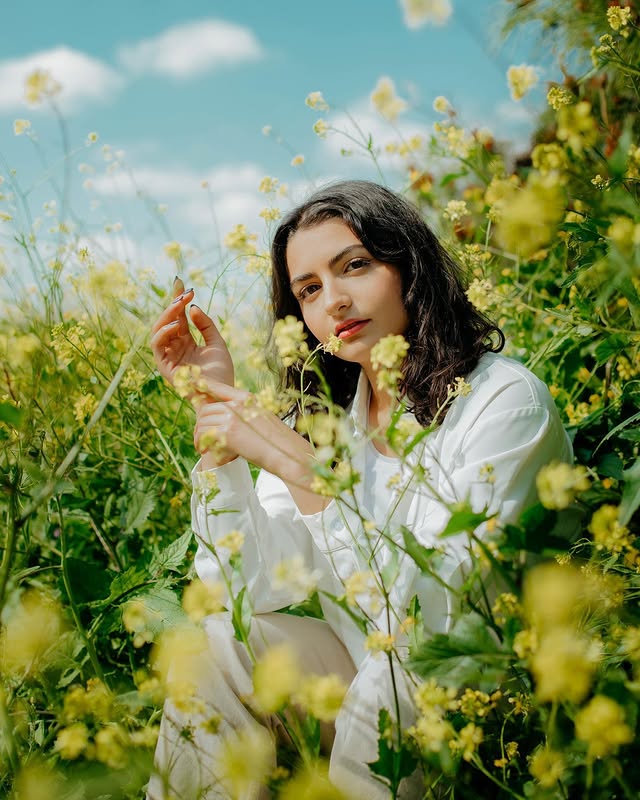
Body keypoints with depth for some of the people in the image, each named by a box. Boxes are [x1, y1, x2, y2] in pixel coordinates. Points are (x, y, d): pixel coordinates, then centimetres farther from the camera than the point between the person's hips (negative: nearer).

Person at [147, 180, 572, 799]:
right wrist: (211, 402, -16)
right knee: (219, 643, -17)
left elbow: (433, 614, -27)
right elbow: (247, 586, -11)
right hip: (364, 666, 5)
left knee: (390, 684, -32)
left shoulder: (506, 399, -18)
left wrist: (297, 463, -33)